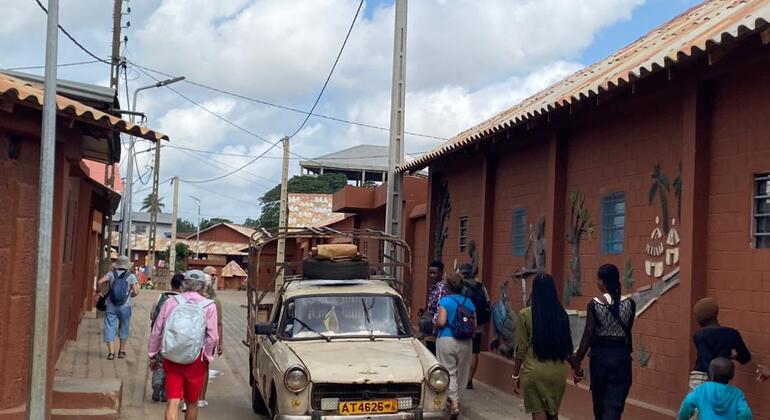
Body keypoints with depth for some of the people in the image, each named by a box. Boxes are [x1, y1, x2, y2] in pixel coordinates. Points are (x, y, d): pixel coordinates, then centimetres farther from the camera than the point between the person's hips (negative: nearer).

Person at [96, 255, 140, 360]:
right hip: (125, 307, 0)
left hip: (111, 306, 0)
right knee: (124, 329, 15)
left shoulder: (111, 274, 1)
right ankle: (121, 351, 21)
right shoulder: (131, 276, -2)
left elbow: (99, 282, -11)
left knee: (110, 328, 2)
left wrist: (102, 292, 6)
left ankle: (111, 352, -7)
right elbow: (136, 292, -8)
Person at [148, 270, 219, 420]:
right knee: (192, 403, 16)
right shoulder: (208, 306, -6)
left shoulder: (170, 303, 1)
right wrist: (207, 357, 5)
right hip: (195, 360, -1)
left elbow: (156, 332, 4)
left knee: (172, 402, 0)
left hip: (171, 359, 1)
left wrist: (153, 356, 16)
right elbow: (212, 337, -10)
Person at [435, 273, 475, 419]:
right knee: (460, 371, 15)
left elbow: (441, 322, -17)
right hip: (466, 342, 4)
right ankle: (455, 398, 26)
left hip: (446, 340, -4)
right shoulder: (469, 302, 4)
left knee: (449, 371, 0)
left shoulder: (445, 301, -9)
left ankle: (454, 402, -13)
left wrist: (436, 325, 4)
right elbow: (474, 325, 2)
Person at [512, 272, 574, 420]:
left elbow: (521, 348, -6)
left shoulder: (525, 315, -8)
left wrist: (516, 375, 3)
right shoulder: (561, 314, 2)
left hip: (535, 371, -4)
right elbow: (567, 346, 9)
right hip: (558, 371, 4)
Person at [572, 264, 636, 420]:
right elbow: (627, 331, 6)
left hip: (600, 355, 0)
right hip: (622, 356, 0)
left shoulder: (594, 304, -8)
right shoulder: (629, 303, -3)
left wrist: (577, 361, -5)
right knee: (614, 406, -3)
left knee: (600, 404, 18)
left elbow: (588, 336, -10)